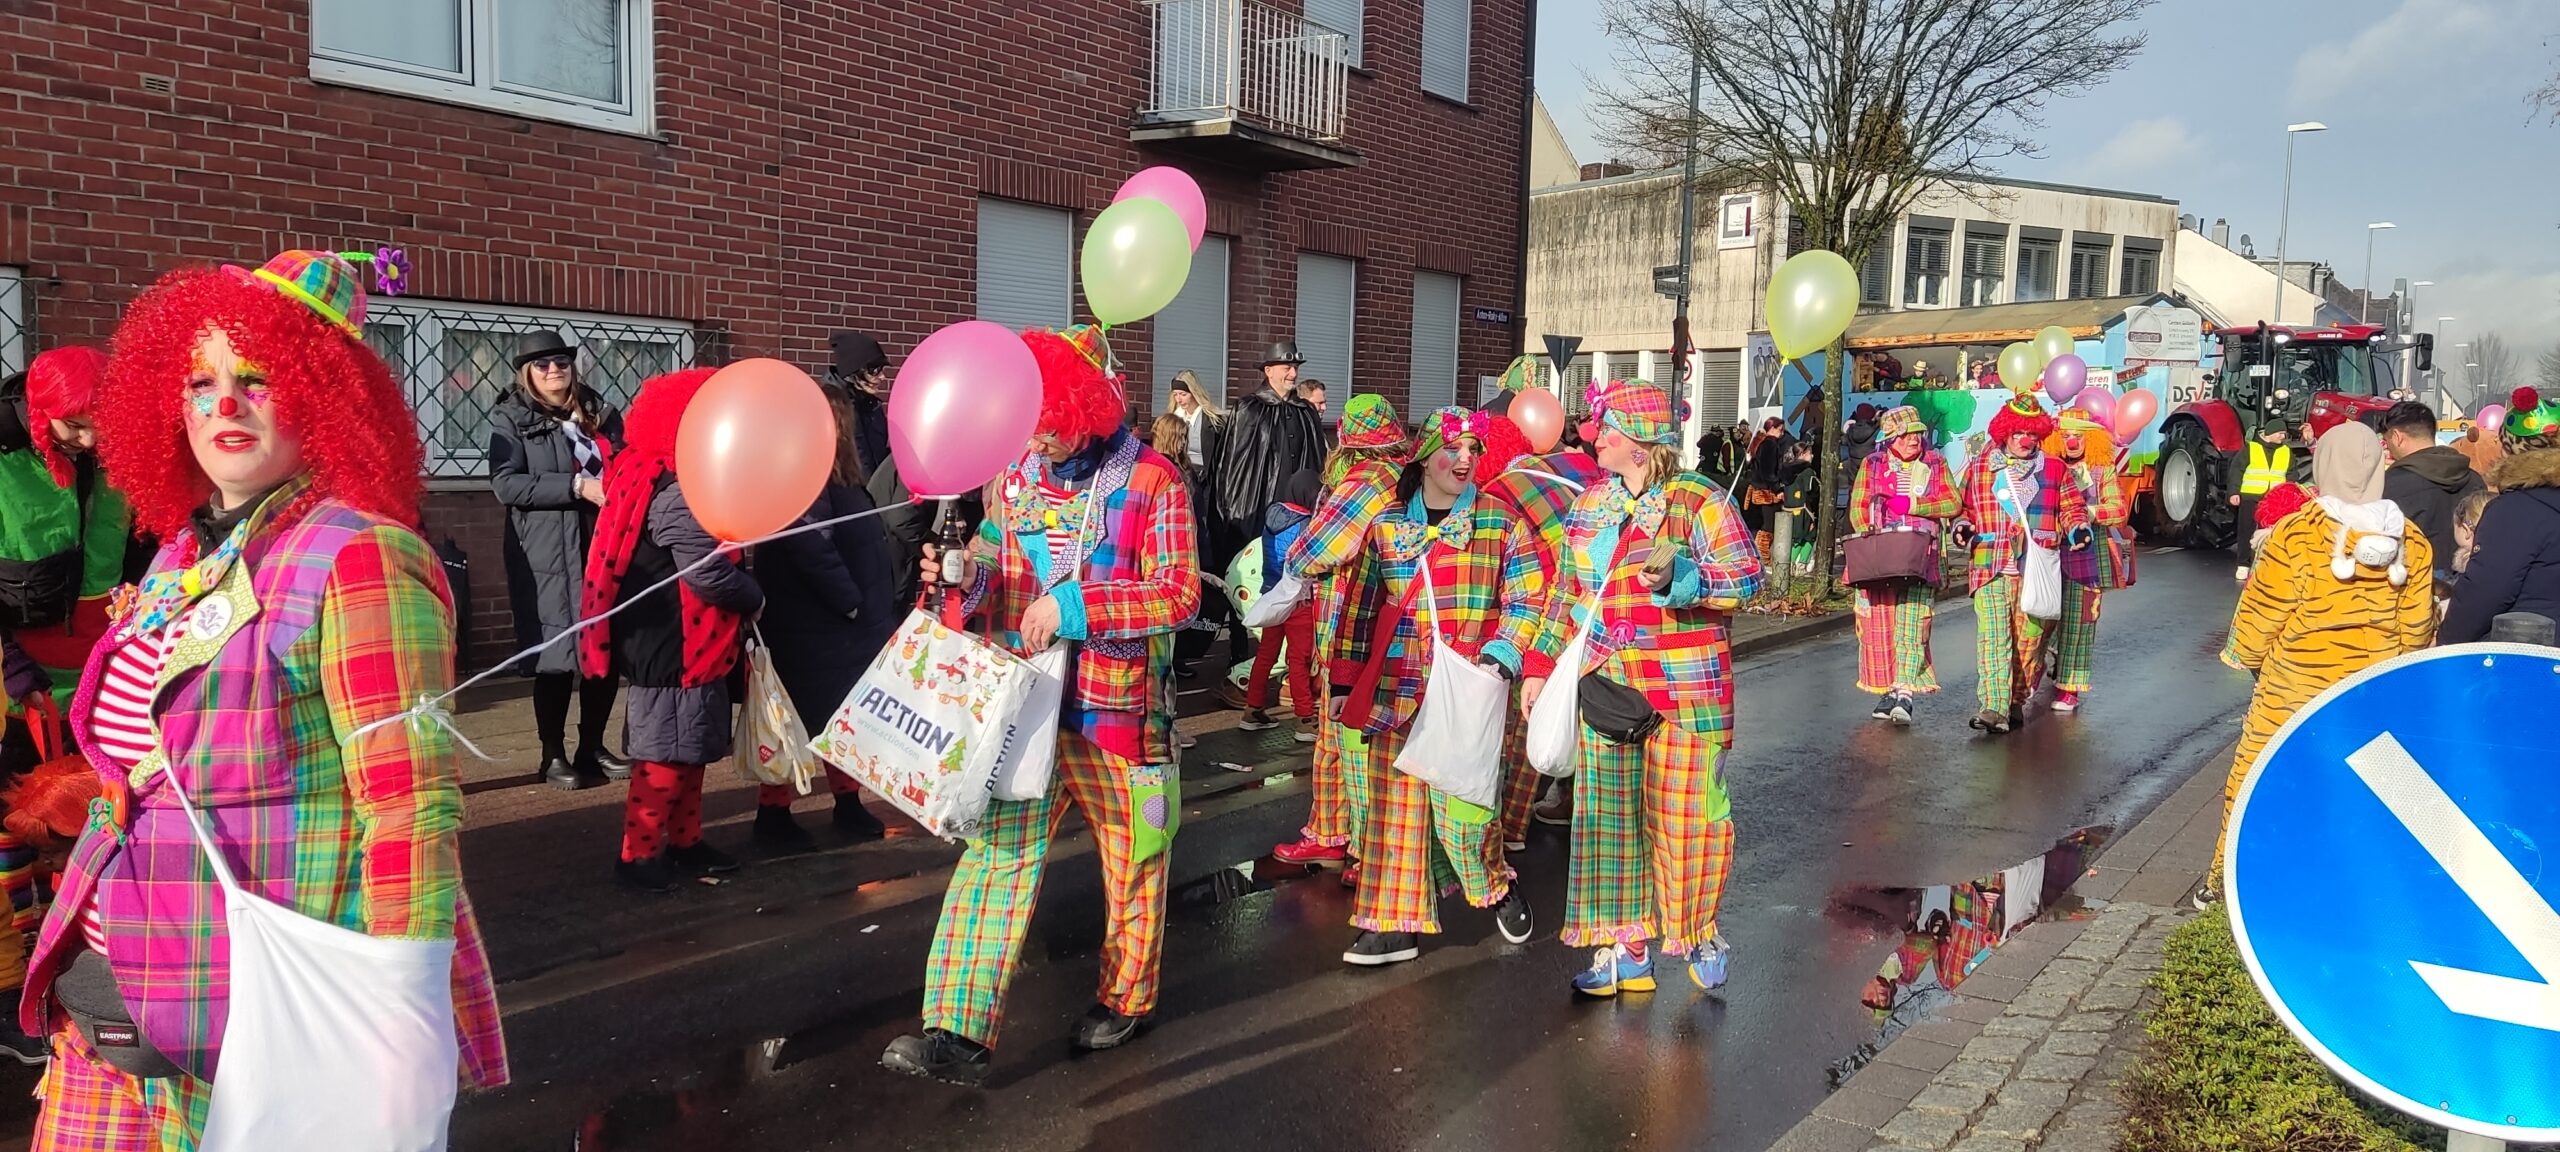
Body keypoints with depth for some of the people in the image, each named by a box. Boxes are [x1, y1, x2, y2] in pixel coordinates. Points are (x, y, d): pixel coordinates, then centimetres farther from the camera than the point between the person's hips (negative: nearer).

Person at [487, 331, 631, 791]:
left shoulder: (602, 414, 15)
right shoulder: (511, 419, 2)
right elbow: (505, 484, -11)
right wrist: (577, 486, -18)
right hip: (550, 557, -4)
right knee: (556, 655, 1)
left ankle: (593, 747, 21)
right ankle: (554, 754, 15)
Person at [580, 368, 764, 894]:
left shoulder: (653, 476, 11)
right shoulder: (677, 496, -21)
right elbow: (710, 575, -25)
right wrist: (754, 598, -10)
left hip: (676, 645, 10)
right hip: (673, 649, -10)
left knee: (688, 751, 18)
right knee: (665, 754, -1)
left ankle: (684, 842, 28)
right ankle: (638, 854, 9)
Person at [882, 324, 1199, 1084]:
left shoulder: (1151, 480, -9)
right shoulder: (1014, 474, 5)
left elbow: (1180, 593, -17)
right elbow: (992, 575, 14)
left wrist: (1072, 606, -23)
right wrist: (961, 573, -9)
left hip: (1117, 709, -3)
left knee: (1132, 862, 12)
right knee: (996, 855, -3)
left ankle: (1126, 996, 34)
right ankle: (959, 1032, -1)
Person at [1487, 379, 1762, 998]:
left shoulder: (1698, 501, -5)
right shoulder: (1589, 505, 12)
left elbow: (1746, 574, -12)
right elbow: (1564, 594, 16)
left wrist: (1681, 576, -26)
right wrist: (1536, 668, 12)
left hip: (1686, 688, -5)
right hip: (1604, 685, 5)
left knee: (1686, 812, 1)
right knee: (1607, 812, 5)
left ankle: (1697, 933, 24)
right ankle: (1622, 946, 17)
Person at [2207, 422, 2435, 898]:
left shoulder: (2295, 535, -17)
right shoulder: (2412, 543, -4)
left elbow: (2260, 617, -10)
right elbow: (2417, 629, 3)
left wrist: (2245, 654, 10)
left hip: (2291, 693, -3)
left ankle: (2226, 884, 19)